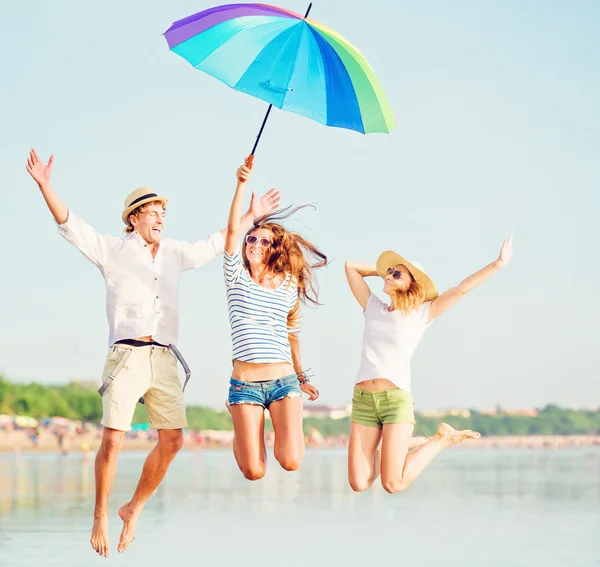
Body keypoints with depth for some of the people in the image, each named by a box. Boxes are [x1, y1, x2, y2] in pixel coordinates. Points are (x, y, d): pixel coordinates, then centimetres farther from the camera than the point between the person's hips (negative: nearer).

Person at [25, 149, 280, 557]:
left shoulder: (174, 253, 20)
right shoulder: (112, 251, 7)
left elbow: (216, 244, 33)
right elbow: (70, 224, -1)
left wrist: (251, 216, 36)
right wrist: (45, 185, -14)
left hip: (164, 358, 5)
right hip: (127, 355, -5)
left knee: (172, 439, -3)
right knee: (113, 439, -14)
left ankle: (134, 509, 15)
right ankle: (101, 518, 2)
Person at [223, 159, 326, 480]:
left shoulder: (289, 285, 10)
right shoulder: (237, 277, 4)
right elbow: (233, 230, -9)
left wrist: (302, 377, 25)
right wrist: (242, 184, -16)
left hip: (284, 380, 1)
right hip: (245, 382, -1)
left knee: (291, 462, -18)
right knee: (254, 472, -5)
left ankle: (284, 432, 20)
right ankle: (239, 434, 31)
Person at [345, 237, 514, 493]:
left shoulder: (421, 314, 6)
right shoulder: (373, 308, 16)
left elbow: (461, 289, 3)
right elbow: (351, 266, 24)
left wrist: (498, 264, 1)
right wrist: (383, 269, 24)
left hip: (397, 398, -4)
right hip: (363, 399, 4)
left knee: (393, 484, -12)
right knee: (359, 484, -5)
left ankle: (441, 439, 12)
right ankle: (383, 455, 27)